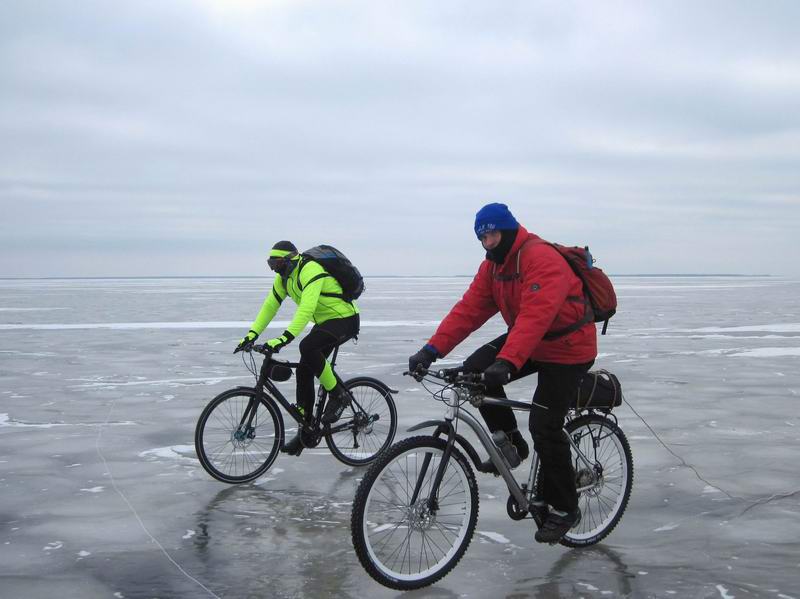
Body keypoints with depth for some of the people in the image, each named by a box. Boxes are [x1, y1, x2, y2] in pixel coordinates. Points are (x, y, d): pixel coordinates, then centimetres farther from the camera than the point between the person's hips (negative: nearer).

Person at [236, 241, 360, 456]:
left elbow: (306, 308, -37)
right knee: (304, 372, 2)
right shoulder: (284, 276, 3)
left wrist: (284, 338, -44)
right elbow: (270, 305, 3)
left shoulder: (310, 270, -26)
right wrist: (252, 334, -7)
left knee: (307, 347, -33)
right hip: (325, 322, 9)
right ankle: (306, 430, 11)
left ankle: (338, 395, -16)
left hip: (345, 319, -9)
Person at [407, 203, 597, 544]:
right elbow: (469, 309, -6)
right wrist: (432, 349, -18)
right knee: (474, 371, -13)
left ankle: (563, 509, 6)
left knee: (545, 427, -12)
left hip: (567, 349, -8)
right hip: (528, 342, 8)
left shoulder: (541, 259, -26)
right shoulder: (493, 265, 1)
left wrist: (507, 362, -50)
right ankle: (510, 442, 5)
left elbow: (535, 316, -38)